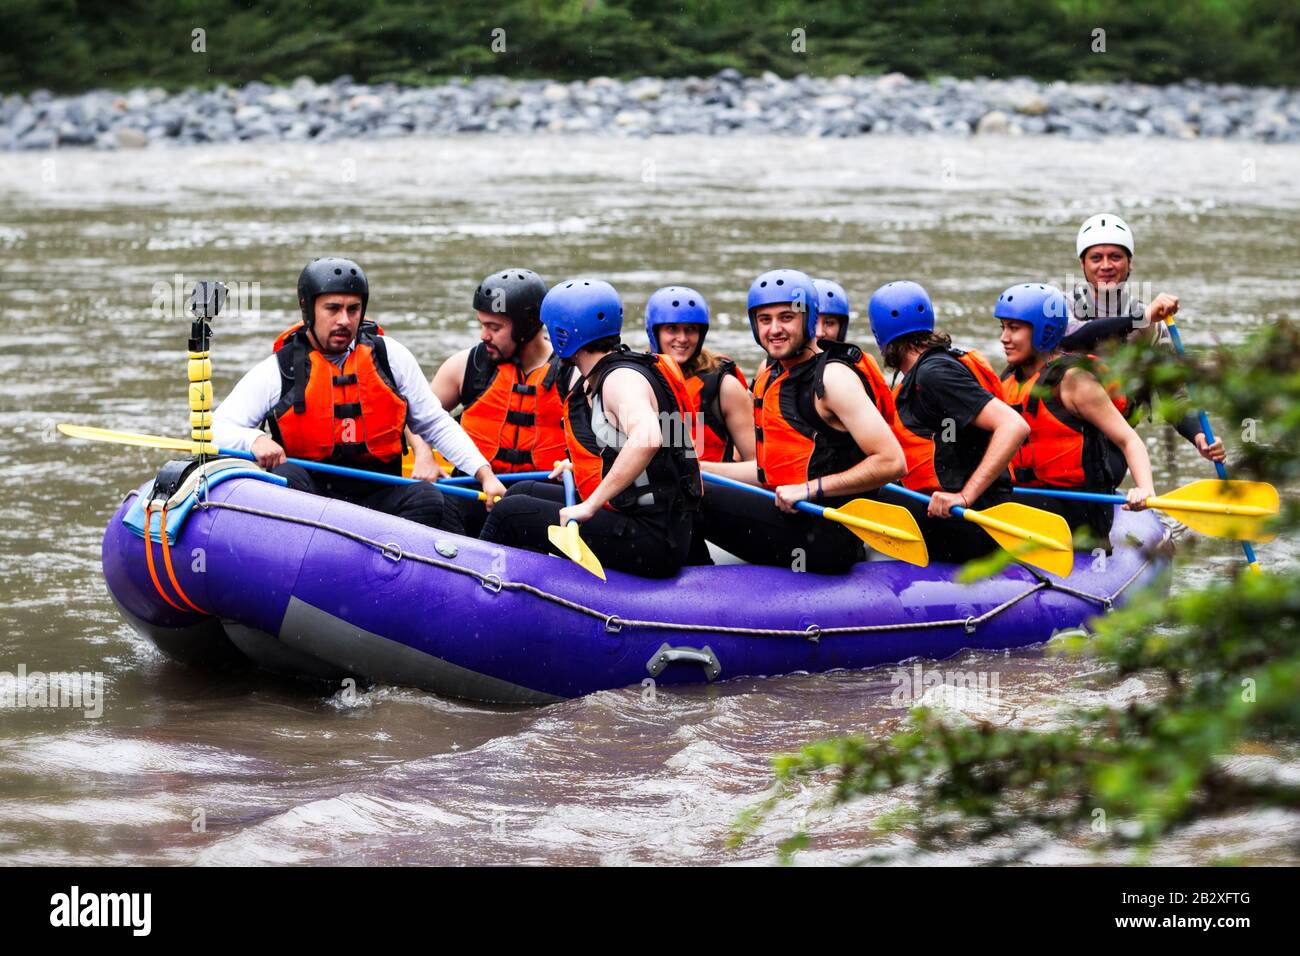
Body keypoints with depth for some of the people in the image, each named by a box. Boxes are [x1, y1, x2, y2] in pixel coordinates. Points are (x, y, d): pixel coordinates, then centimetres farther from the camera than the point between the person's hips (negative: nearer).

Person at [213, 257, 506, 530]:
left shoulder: (388, 356, 10)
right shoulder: (278, 370, 2)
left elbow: (435, 423, 15)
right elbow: (218, 428, -1)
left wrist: (485, 474, 3)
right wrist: (254, 440, -25)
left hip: (375, 497, 2)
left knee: (428, 500, -26)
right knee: (285, 477, -33)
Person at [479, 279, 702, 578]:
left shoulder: (622, 377, -15)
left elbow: (647, 438, -36)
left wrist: (590, 506, -34)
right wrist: (580, 468, 23)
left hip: (653, 540, -10)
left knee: (510, 513, -5)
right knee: (524, 493, 21)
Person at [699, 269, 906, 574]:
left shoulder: (833, 377, -11)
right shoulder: (769, 375, 16)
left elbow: (892, 462, -18)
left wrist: (810, 489, -20)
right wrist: (697, 467, 17)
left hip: (825, 536, -10)